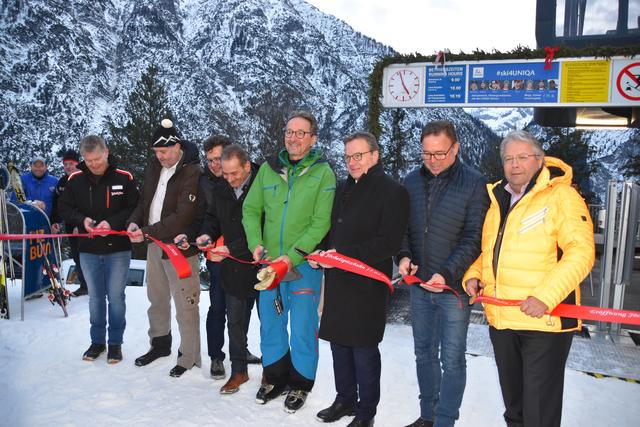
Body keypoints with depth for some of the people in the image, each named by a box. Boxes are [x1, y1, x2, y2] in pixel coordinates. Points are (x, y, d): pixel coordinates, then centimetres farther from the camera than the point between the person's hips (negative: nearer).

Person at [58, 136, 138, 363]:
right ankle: (97, 340, 28)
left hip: (118, 248, -3)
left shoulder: (123, 178, -8)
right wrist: (81, 220, -11)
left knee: (116, 296, 4)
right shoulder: (75, 180, 0)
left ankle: (115, 342, 18)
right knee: (95, 296, 14)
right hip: (88, 250, 3)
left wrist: (112, 222, -20)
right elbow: (64, 208, 7)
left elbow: (135, 208, -7)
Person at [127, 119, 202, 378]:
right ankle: (160, 344, 39)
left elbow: (183, 217, -24)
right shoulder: (154, 167, 6)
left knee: (185, 304, 0)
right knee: (157, 298, 20)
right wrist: (134, 222, -4)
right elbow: (144, 200, 15)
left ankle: (189, 356, 16)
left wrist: (147, 231, -23)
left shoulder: (192, 172, -18)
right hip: (154, 243, 8)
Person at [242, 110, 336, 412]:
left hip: (304, 264, -4)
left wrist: (292, 256, -19)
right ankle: (275, 377, 35)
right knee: (270, 323, 15)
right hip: (268, 263, 4)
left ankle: (300, 383, 27)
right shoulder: (268, 169, 6)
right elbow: (251, 209, 8)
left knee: (302, 327, 6)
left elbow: (321, 222, -12)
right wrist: (256, 243, -8)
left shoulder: (323, 173, -6)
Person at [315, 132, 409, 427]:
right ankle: (345, 400, 32)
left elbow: (389, 242, -17)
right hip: (338, 280, 7)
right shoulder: (343, 188, 15)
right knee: (339, 342, 14)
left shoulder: (392, 191, -8)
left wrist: (343, 255, -20)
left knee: (364, 349, 3)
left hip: (367, 283, -7)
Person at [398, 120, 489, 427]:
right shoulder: (411, 182, 5)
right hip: (419, 284, 5)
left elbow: (474, 238, -12)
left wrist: (447, 274, -20)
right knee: (424, 353, 16)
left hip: (454, 286, -5)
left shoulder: (474, 183, -8)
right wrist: (404, 256, -6)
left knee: (451, 360, 2)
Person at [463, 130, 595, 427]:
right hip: (501, 319, 7)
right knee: (513, 399, 22)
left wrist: (545, 296, -26)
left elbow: (580, 252, -17)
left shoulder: (561, 196, -8)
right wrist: (474, 275, 5)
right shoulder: (497, 199, 13)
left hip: (544, 318, -6)